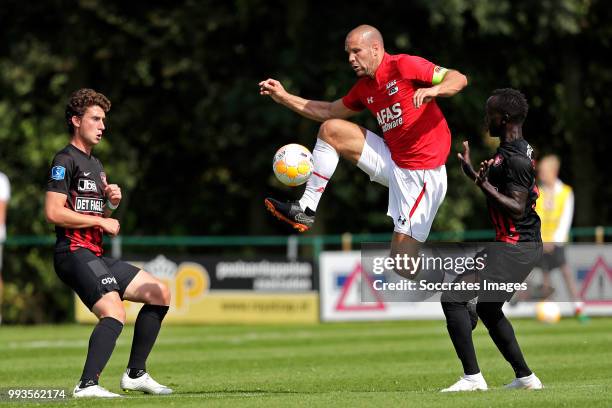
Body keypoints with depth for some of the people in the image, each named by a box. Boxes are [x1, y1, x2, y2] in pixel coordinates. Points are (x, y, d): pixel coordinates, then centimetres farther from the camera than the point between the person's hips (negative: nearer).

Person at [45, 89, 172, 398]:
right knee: (115, 314, -27)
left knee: (159, 293, 9)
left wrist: (112, 203, 7)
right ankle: (87, 385, -34)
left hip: (96, 255, 10)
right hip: (74, 253, -10)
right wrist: (101, 221, -12)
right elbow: (54, 212, -18)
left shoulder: (95, 164, 23)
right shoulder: (65, 160, -7)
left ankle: (135, 374, 12)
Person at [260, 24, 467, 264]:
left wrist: (434, 90, -35)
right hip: (391, 161, 8)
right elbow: (330, 112, 26)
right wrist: (284, 98, 20)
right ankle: (306, 210, 6)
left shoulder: (404, 66, -12)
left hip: (423, 171, -8)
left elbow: (459, 79, -14)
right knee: (330, 130, 5)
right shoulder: (364, 88, 13)